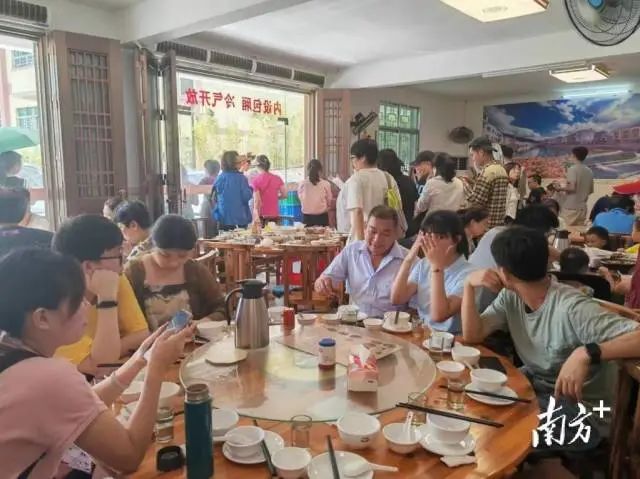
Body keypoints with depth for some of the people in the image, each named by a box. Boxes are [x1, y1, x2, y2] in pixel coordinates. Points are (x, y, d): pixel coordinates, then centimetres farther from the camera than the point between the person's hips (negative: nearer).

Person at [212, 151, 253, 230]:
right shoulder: (240, 178, -11)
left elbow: (215, 198, 4)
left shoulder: (219, 178, -1)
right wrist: (251, 189, 6)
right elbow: (247, 196, -13)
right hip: (240, 218, -3)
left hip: (223, 217, 3)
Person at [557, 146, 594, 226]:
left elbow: (572, 187, -20)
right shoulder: (589, 171, 9)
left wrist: (560, 188, -4)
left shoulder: (572, 169, -11)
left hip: (571, 207, -7)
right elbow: (591, 190, 15)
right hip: (582, 208, 7)